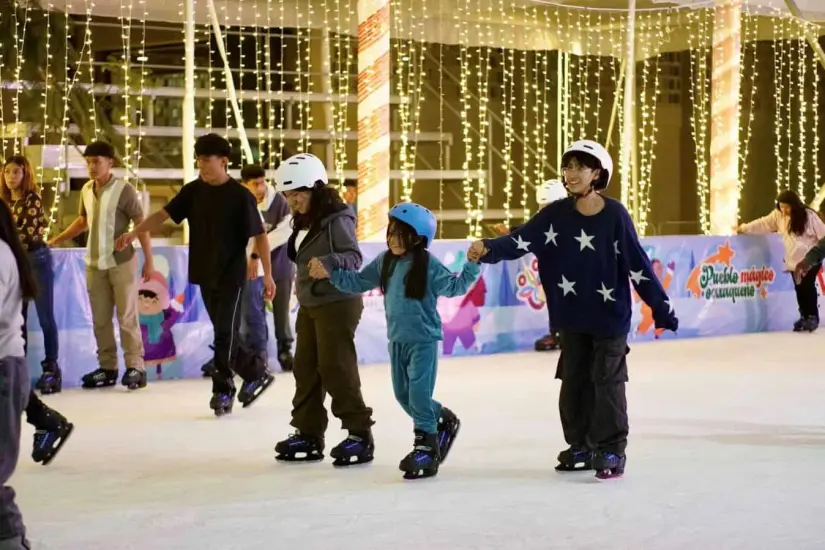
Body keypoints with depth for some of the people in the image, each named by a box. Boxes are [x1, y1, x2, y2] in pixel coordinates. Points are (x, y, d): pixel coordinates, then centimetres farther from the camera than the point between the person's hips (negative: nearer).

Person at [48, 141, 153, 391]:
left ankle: (135, 367, 1)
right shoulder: (86, 190, 5)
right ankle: (107, 367, 17)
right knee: (100, 319, 9)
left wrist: (148, 260, -11)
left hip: (122, 262, -6)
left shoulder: (124, 190, -13)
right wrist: (57, 239, 18)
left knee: (127, 317, -3)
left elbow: (141, 224, -10)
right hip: (94, 263, 6)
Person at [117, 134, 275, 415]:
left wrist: (267, 275, -11)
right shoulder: (193, 191, 3)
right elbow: (164, 214, 0)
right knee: (224, 333, 12)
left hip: (231, 275, -6)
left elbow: (259, 235, -9)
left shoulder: (240, 196, -12)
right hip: (205, 274, 6)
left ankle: (223, 390, 6)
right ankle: (255, 375, 26)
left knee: (225, 333, -6)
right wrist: (134, 232, -14)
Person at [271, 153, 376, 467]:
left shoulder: (337, 219, -16)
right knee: (306, 368, 10)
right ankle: (309, 434, 17)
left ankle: (360, 434, -1)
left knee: (336, 369, -8)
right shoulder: (304, 221, 11)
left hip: (337, 303, -9)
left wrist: (328, 262, -38)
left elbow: (354, 257, -22)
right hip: (309, 304, 9)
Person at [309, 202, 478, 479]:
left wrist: (472, 265, -25)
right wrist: (330, 274, 4)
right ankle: (444, 419, 35)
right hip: (397, 340, 7)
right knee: (404, 395, 14)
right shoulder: (385, 262, 4)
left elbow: (455, 286, -13)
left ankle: (427, 446, 2)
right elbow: (358, 282, 12)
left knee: (418, 394, -9)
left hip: (423, 340, -7)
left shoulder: (429, 265, -14)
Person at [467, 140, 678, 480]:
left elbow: (638, 266, -9)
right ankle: (581, 446, 24)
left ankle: (611, 451, 7)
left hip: (610, 317, -4)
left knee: (607, 383, -1)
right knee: (573, 383, 11)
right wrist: (488, 249, -32)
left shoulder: (615, 216, -11)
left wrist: (662, 310, -7)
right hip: (572, 318, 4)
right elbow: (520, 241, -13)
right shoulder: (556, 215, -3)